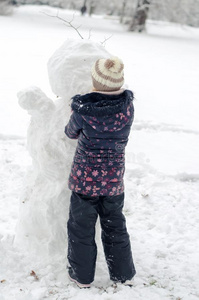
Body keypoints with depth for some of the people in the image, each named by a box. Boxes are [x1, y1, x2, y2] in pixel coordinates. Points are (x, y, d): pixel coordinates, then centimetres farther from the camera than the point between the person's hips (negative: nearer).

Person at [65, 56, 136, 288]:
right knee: (115, 227, 20)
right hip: (114, 180, 3)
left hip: (85, 180, -3)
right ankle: (124, 275, 32)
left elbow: (71, 132, 0)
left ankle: (82, 277, 28)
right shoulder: (127, 107, -12)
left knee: (81, 228, 15)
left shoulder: (82, 111, -20)